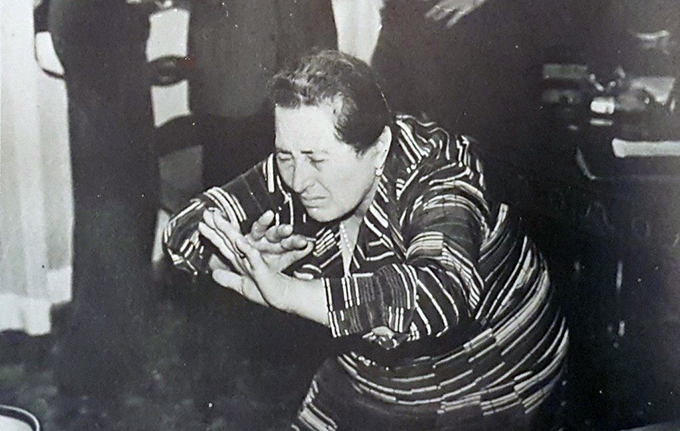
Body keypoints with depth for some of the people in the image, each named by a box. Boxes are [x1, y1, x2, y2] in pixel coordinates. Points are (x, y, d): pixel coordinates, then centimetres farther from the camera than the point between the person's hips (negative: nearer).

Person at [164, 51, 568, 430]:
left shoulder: (437, 175, -31)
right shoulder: (296, 175, -15)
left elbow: (443, 295, -50)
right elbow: (185, 228, -10)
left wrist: (284, 291, -50)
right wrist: (243, 254, -32)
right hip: (360, 388, 4)